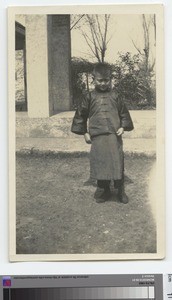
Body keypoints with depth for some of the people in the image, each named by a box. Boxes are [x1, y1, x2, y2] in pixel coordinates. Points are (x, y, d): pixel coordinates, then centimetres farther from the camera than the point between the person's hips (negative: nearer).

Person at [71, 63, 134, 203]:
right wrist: (85, 133, 7)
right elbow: (81, 115, 10)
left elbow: (124, 113, 13)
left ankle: (121, 190, 14)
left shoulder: (115, 96, 7)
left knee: (117, 162, 1)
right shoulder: (89, 97, 5)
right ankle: (103, 191, 17)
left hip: (114, 136, 0)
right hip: (97, 137, 0)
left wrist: (123, 127, 0)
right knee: (100, 164, 3)